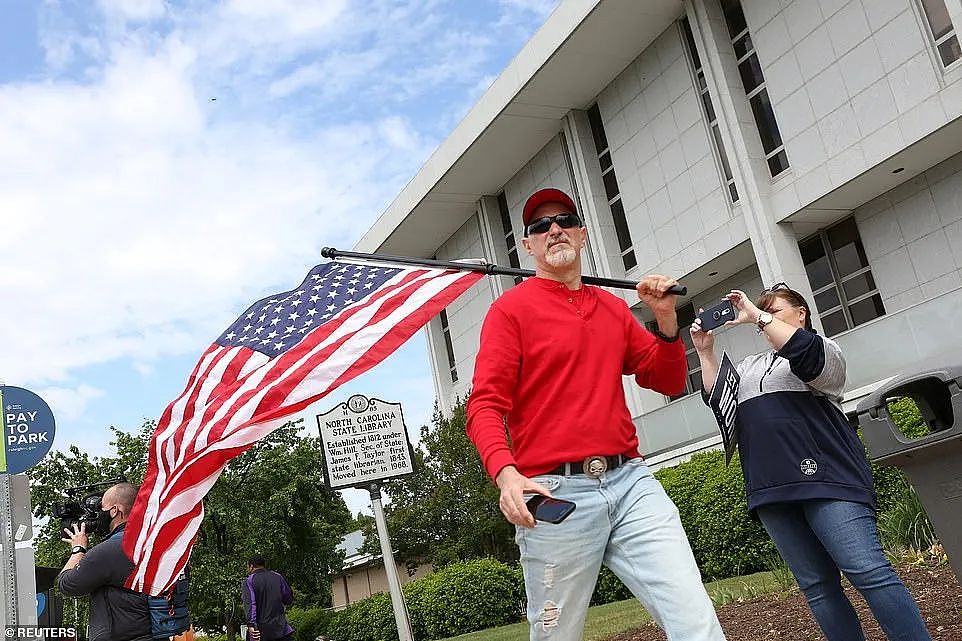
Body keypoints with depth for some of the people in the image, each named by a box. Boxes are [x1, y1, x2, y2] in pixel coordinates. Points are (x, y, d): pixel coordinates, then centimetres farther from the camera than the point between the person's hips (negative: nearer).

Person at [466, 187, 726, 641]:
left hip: (630, 482, 4)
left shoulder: (614, 308, 17)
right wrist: (506, 474, -25)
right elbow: (485, 406, -7)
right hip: (553, 495, -4)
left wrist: (665, 319, 4)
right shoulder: (511, 308, 2)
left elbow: (669, 383, 21)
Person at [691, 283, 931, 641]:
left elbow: (810, 355, -13)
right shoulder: (749, 366, 28)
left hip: (825, 478, -5)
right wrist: (705, 352, 10)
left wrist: (758, 315, -11)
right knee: (817, 586, 3)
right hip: (772, 491, 5)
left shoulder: (824, 349, 11)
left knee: (867, 571, -13)